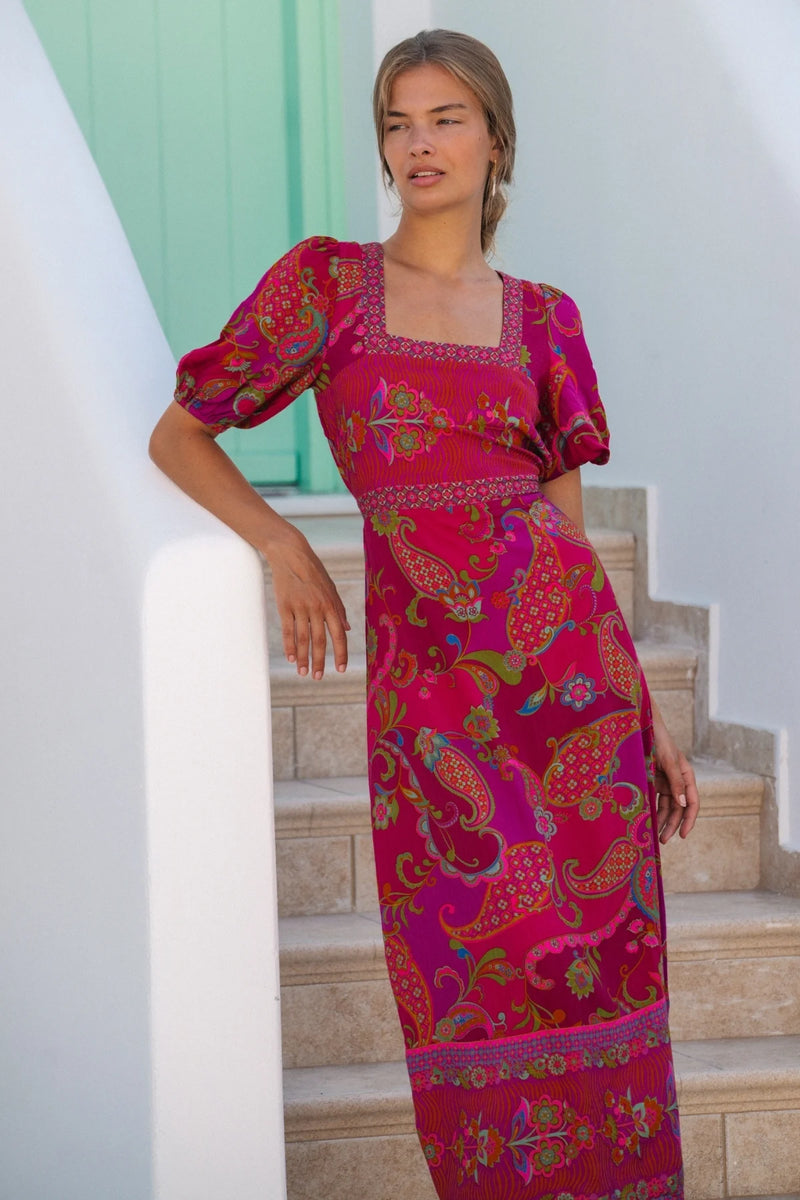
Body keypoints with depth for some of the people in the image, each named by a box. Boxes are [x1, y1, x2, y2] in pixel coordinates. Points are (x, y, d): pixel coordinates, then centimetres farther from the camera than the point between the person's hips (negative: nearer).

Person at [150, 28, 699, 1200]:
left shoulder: (540, 317, 10)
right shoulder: (326, 281, 4)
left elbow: (570, 531, 12)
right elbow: (179, 434, 10)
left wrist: (653, 722, 9)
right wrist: (284, 547, -5)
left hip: (573, 664, 2)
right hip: (434, 693, -2)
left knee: (598, 977, 4)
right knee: (485, 992, 0)